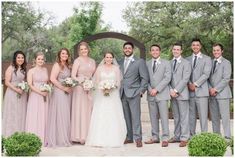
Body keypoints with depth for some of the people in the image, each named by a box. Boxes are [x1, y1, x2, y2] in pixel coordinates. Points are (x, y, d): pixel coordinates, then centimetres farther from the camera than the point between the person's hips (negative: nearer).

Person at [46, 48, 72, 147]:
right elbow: (52, 79, -18)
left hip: (67, 93, 8)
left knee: (66, 116, 9)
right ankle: (59, 140, 4)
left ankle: (64, 139, 17)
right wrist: (63, 88, -15)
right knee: (59, 115, -3)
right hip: (59, 92, -8)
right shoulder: (57, 65, -8)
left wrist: (70, 88, 0)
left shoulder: (68, 66, 15)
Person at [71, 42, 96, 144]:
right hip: (80, 89, -5)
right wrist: (83, 83, -18)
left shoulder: (92, 61, 14)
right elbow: (73, 76, -8)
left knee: (89, 111, 5)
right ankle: (80, 137, -2)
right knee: (80, 111, -4)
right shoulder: (77, 61, -1)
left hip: (90, 89, 5)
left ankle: (89, 136, 9)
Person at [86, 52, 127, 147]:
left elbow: (118, 82, 5)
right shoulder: (100, 68, 9)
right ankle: (100, 140, -3)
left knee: (113, 116, -6)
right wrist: (102, 88, -12)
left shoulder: (116, 68, 9)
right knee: (100, 117, -6)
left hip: (113, 95, 0)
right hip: (101, 94, 0)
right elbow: (96, 82, 6)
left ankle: (113, 139, 0)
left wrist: (112, 87, -13)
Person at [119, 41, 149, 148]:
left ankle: (138, 138, -5)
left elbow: (144, 78, 0)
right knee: (126, 117, 5)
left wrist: (141, 91, -6)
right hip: (122, 94, 4)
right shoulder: (120, 63, 16)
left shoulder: (139, 62, 3)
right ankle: (129, 137, 11)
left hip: (134, 93, -4)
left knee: (135, 117, -8)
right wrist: (119, 91, 8)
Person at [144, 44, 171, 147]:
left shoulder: (166, 63, 4)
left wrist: (156, 89, -13)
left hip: (162, 94, -3)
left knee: (164, 116, -6)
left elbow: (167, 78, -6)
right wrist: (150, 89, -9)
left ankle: (165, 139, -3)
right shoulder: (147, 64, 13)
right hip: (151, 95, 3)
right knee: (153, 117, 6)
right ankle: (155, 137, 13)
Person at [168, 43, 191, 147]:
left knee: (184, 117, -3)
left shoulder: (186, 63, -2)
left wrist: (176, 90, -14)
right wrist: (171, 90, -6)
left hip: (182, 93, -5)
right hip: (172, 94, 5)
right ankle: (177, 136, 18)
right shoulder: (169, 63, 13)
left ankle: (184, 138, 0)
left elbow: (185, 79, -10)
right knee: (176, 117, 11)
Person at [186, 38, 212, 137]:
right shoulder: (187, 59, 16)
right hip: (190, 91, 3)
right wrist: (189, 84, -9)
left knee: (203, 115, -5)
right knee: (191, 115, 5)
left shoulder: (206, 59, 6)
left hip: (201, 91, -3)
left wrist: (196, 84, -12)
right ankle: (191, 135, 11)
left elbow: (206, 74, -4)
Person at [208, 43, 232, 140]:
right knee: (214, 117, 8)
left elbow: (226, 79, -9)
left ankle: (227, 136, -1)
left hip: (222, 93, -5)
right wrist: (210, 88, -5)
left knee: (225, 116, -5)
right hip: (212, 94, 5)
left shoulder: (226, 63, -2)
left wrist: (216, 89, -13)